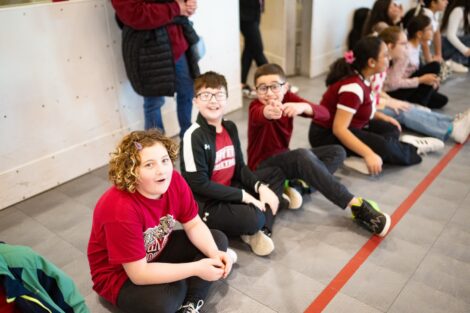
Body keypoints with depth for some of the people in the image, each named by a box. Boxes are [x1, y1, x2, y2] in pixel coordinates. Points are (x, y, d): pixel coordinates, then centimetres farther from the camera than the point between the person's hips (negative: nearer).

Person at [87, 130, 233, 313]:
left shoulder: (174, 181, -18)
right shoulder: (121, 209, -36)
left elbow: (194, 225, -5)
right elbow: (139, 274, -32)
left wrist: (215, 254, -24)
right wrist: (195, 268, -31)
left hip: (158, 250, 7)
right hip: (119, 275, -7)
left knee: (218, 239, -4)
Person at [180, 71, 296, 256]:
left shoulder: (230, 127, 4)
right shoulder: (193, 136, -19)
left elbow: (240, 167, 10)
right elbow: (199, 185, -21)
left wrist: (261, 187, -8)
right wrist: (243, 196, -18)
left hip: (230, 190, 9)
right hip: (205, 205, -9)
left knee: (276, 174, 11)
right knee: (252, 218, -34)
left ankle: (259, 230, -7)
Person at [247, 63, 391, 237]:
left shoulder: (289, 98, -4)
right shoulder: (255, 107, -17)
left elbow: (324, 114, -22)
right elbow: (259, 115, -45)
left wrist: (303, 107, -44)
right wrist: (268, 112, -70)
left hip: (284, 159, 7)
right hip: (263, 165, -7)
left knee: (337, 152, -4)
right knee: (304, 156, -35)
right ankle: (356, 205, -33)